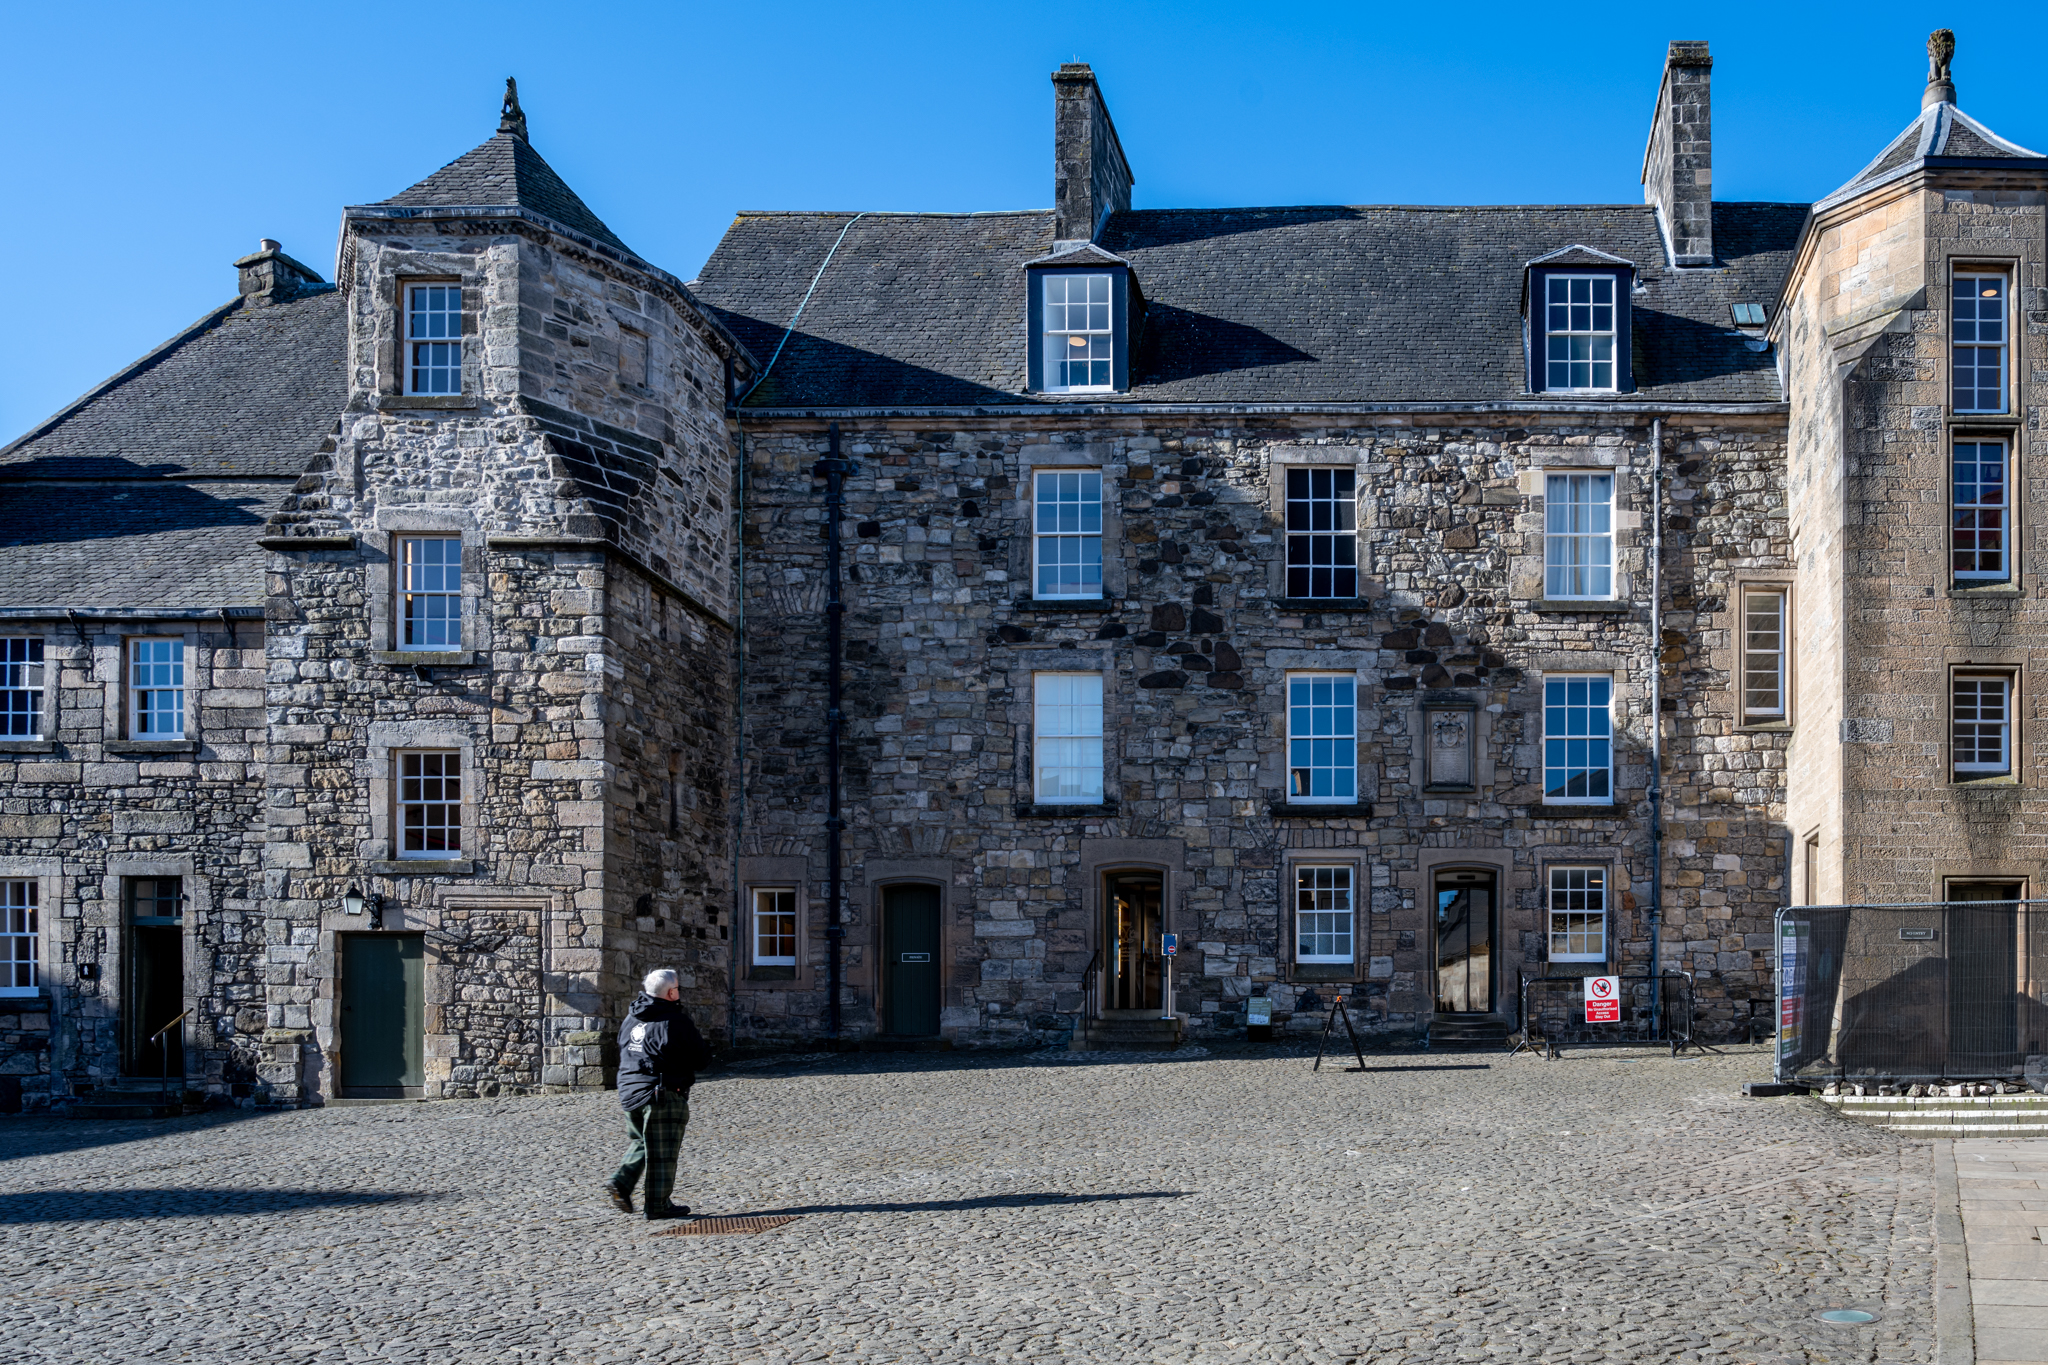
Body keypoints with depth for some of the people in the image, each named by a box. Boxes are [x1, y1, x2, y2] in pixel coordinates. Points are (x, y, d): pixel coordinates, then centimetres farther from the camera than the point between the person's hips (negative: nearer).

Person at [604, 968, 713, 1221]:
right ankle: (658, 1205, 8)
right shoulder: (675, 1021, -15)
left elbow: (624, 1052, 20)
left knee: (643, 1143, 23)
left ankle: (621, 1181, 7)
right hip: (664, 1095, -7)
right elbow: (701, 1057, -12)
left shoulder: (631, 1019, 9)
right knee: (662, 1152, 3)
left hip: (630, 1092, 7)